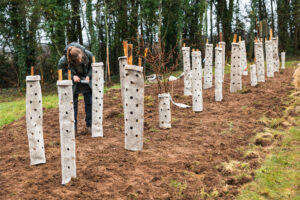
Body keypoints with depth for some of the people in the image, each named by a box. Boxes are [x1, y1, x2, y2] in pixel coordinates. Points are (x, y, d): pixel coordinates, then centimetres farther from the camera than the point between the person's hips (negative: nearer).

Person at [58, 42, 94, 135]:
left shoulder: (88, 54, -26)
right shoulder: (63, 60, -30)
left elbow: (92, 66, -6)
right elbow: (62, 72, -11)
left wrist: (89, 76, -21)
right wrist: (72, 76, -26)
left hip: (86, 80, 1)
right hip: (73, 82, -1)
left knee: (89, 102, 0)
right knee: (73, 102, 0)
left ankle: (89, 125, 11)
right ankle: (73, 127, 9)